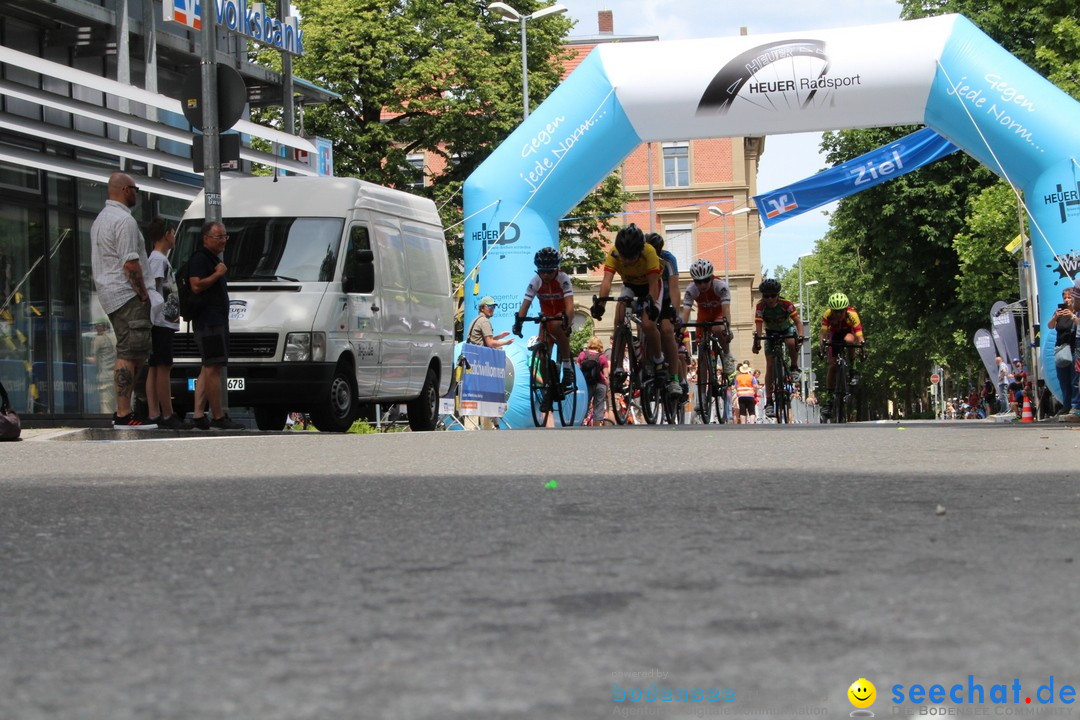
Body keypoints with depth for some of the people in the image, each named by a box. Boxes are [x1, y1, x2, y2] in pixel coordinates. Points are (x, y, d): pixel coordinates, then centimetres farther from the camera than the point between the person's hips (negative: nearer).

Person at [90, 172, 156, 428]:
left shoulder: (101, 219, 20)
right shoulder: (124, 220, -13)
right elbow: (130, 263, -19)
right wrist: (144, 294, -12)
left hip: (110, 294, 11)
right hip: (127, 294, -11)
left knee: (133, 353, 14)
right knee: (129, 354, -13)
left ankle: (123, 410, 15)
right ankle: (124, 415, -16)